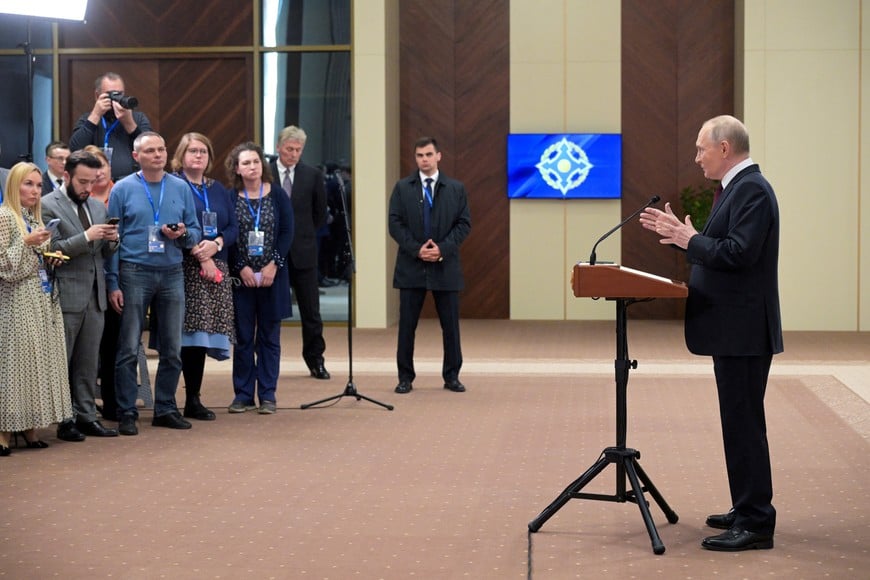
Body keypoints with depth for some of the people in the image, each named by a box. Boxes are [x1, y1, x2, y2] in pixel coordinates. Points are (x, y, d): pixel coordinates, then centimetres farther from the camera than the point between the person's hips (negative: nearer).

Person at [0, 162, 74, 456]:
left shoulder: (36, 219, 16)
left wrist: (50, 258, 6)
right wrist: (27, 243, -19)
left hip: (44, 300, 8)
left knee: (39, 360, 5)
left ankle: (30, 428, 9)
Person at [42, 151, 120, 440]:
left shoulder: (98, 206, 15)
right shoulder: (48, 205, -6)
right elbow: (50, 250, -12)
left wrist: (112, 240, -3)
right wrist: (86, 237, -20)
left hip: (94, 296, 6)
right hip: (66, 295, -6)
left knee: (88, 362, 9)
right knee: (61, 362, 1)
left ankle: (86, 416, 14)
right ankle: (63, 420, 6)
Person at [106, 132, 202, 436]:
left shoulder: (181, 188, 8)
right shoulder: (123, 189, 0)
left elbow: (196, 233, 11)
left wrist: (182, 234, -13)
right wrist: (112, 284, -5)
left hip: (172, 273, 3)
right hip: (134, 273, -3)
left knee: (172, 350, 8)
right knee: (129, 349, -2)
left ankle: (165, 408, 20)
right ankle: (127, 413, 6)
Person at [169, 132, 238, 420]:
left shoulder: (219, 190, 19)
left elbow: (233, 228, 13)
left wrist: (216, 244, -7)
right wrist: (201, 256, -13)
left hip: (217, 269, 5)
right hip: (186, 267, -5)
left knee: (203, 334, 2)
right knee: (191, 333, -10)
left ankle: (193, 399, 7)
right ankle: (192, 400, -6)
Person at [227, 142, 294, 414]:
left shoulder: (278, 195, 3)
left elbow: (287, 233, 0)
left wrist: (274, 264, -10)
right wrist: (241, 268, -10)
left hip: (272, 275, 0)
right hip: (241, 276, 0)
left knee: (269, 336, 4)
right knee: (243, 337, 3)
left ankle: (268, 395, 9)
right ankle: (243, 394, 10)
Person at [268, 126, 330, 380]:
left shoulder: (313, 175, 2)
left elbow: (320, 213, 12)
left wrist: (304, 235, 10)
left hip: (303, 252, 1)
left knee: (311, 311, 4)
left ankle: (315, 360, 14)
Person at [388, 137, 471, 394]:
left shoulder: (456, 189, 6)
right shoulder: (402, 187, 4)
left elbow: (464, 224, 2)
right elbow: (395, 224, -1)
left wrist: (442, 248, -12)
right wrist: (416, 249, -13)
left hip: (445, 267, 0)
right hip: (411, 266, 0)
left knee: (450, 324, 4)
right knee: (407, 325, 2)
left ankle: (451, 376, 15)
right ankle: (405, 377, 10)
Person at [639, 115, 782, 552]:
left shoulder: (752, 189, -16)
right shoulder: (740, 187, 16)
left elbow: (738, 253, -25)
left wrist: (690, 240, -13)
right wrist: (681, 234, 12)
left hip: (743, 330, -11)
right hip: (733, 327, 11)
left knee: (744, 423, -7)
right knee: (741, 421, 15)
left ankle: (755, 524, -3)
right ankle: (748, 511, 23)